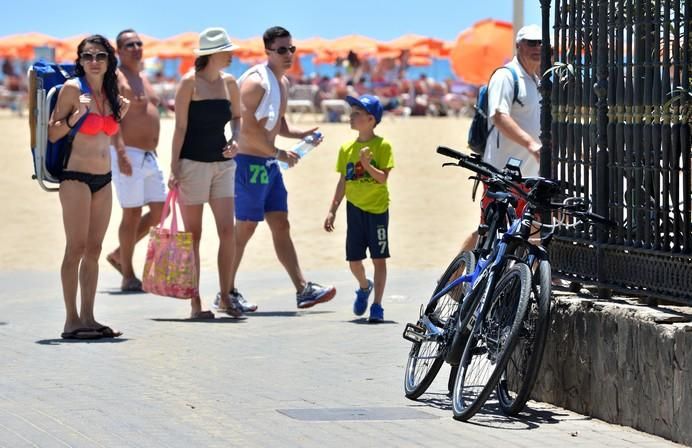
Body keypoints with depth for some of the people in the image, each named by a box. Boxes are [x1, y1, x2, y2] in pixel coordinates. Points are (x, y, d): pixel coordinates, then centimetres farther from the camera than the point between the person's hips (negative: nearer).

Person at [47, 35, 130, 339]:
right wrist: (76, 115, -24)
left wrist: (121, 114, 9)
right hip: (76, 176, -7)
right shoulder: (73, 89, -8)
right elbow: (52, 134, -11)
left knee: (93, 250, 7)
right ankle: (72, 321, -8)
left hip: (103, 179, 7)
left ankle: (88, 317, 10)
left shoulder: (110, 92, 11)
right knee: (76, 248, -9)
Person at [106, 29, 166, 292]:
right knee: (132, 213, -6)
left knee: (160, 211, 8)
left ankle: (119, 254, 21)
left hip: (149, 155, 9)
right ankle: (128, 276, 3)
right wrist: (121, 153, -26)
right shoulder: (116, 78, -9)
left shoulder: (143, 78, 19)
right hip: (128, 155, -9)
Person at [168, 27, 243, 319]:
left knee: (228, 231, -4)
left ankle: (225, 297, 6)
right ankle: (195, 303, 5)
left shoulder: (229, 83, 9)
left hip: (222, 162, 5)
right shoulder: (190, 82, -7)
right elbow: (180, 127, -8)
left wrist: (235, 140, 4)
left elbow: (236, 117, 24)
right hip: (193, 162, -5)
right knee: (193, 235, 1)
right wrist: (174, 168, -12)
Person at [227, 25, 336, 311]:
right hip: (249, 162, -9)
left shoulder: (283, 82, 14)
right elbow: (248, 130, -23)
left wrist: (301, 135, 8)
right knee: (245, 228, -4)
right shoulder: (255, 82, -17)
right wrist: (279, 153, -17)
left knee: (281, 226, 9)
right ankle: (227, 293, 5)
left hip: (269, 163, 9)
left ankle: (303, 290, 9)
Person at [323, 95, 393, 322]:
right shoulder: (347, 148, 7)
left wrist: (367, 165, -29)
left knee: (379, 258, -3)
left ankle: (377, 306, 0)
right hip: (355, 208, 4)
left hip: (377, 209, -4)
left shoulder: (382, 146, -7)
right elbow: (343, 182, 12)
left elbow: (383, 178, -14)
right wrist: (332, 210, 9)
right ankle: (364, 287, 36)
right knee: (354, 260, 6)